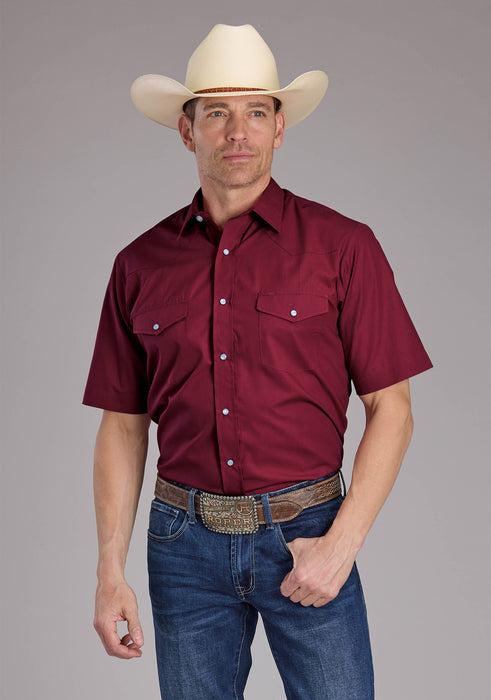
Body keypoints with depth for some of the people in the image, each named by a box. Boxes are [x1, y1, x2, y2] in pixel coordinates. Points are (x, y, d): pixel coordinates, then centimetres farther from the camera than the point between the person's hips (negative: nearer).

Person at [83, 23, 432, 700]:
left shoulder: (343, 246, -2)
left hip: (305, 537, -2)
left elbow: (391, 409, -2)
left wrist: (341, 543, -11)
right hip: (186, 542, 2)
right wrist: (110, 572, 2)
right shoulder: (141, 264, 4)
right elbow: (123, 424, 7)